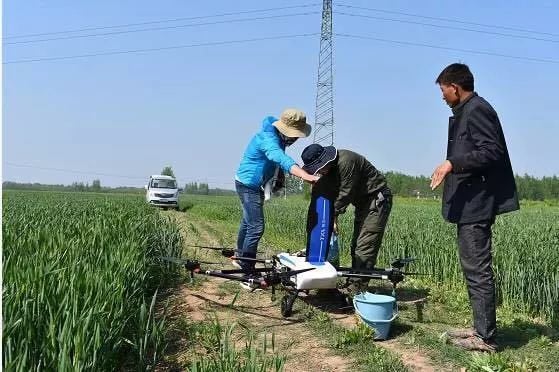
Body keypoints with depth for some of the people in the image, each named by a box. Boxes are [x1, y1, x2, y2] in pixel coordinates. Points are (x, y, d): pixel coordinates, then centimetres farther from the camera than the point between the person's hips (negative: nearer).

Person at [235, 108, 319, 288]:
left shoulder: (279, 136, 0)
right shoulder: (268, 138, -30)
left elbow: (279, 160, 15)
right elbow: (281, 159, -49)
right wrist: (304, 175, -63)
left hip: (254, 185, 10)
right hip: (248, 184, -10)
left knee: (248, 222, 23)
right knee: (256, 227, -15)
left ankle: (240, 257, 43)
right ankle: (248, 275, -11)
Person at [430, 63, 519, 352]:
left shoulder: (477, 110, -11)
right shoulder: (465, 112, 18)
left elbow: (492, 152, -20)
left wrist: (452, 163, -22)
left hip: (476, 204, -11)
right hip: (469, 204, 11)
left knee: (477, 269, -6)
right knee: (474, 268, 14)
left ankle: (485, 337, 2)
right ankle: (481, 328, 23)